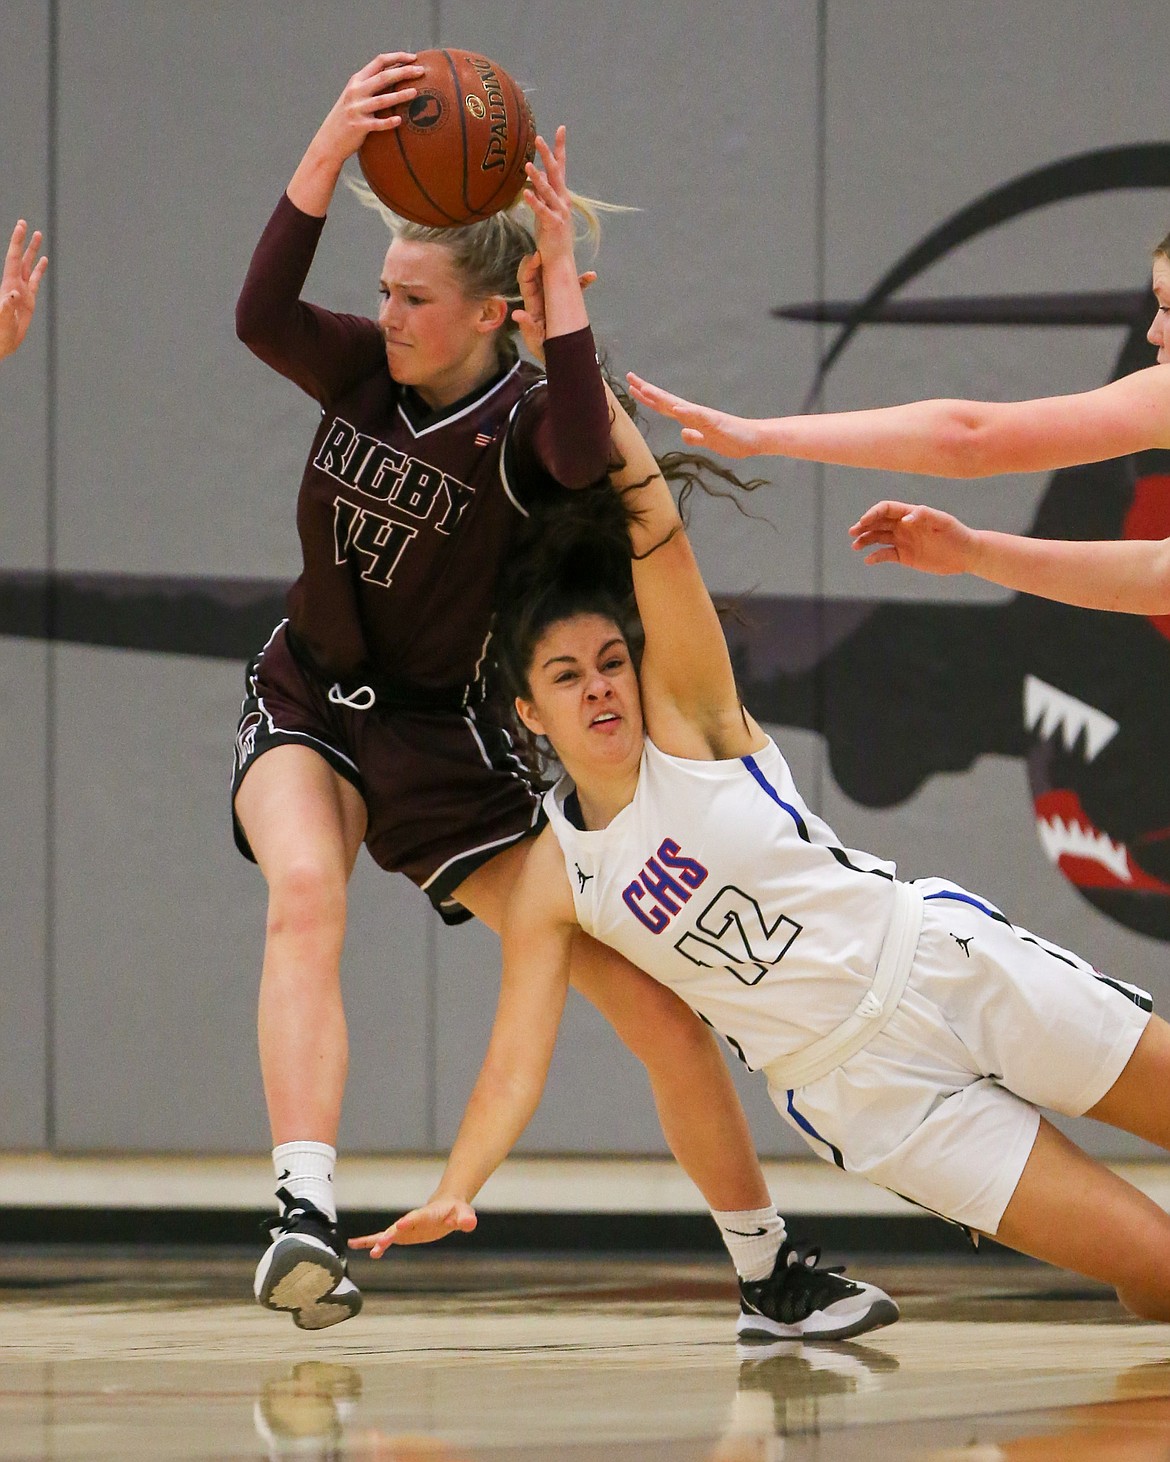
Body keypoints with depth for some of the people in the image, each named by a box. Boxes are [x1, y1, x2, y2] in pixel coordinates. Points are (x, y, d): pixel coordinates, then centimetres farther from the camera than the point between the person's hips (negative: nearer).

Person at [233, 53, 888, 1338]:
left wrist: (561, 276, -40)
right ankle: (304, 1219, -46)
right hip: (305, 702, 2)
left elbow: (586, 459, -40)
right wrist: (333, 145, -36)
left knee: (663, 1016, -5)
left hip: (441, 743, -2)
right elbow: (260, 313, -25)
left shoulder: (521, 423, -15)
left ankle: (770, 1272, 15)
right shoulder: (361, 368, -5)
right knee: (305, 896, -35)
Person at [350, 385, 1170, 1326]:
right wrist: (451, 1197, -24)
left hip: (938, 960, 0)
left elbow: (659, 533, -14)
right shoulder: (553, 885, -2)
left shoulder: (691, 719, -5)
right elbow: (515, 1063, -8)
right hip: (855, 1088, 0)